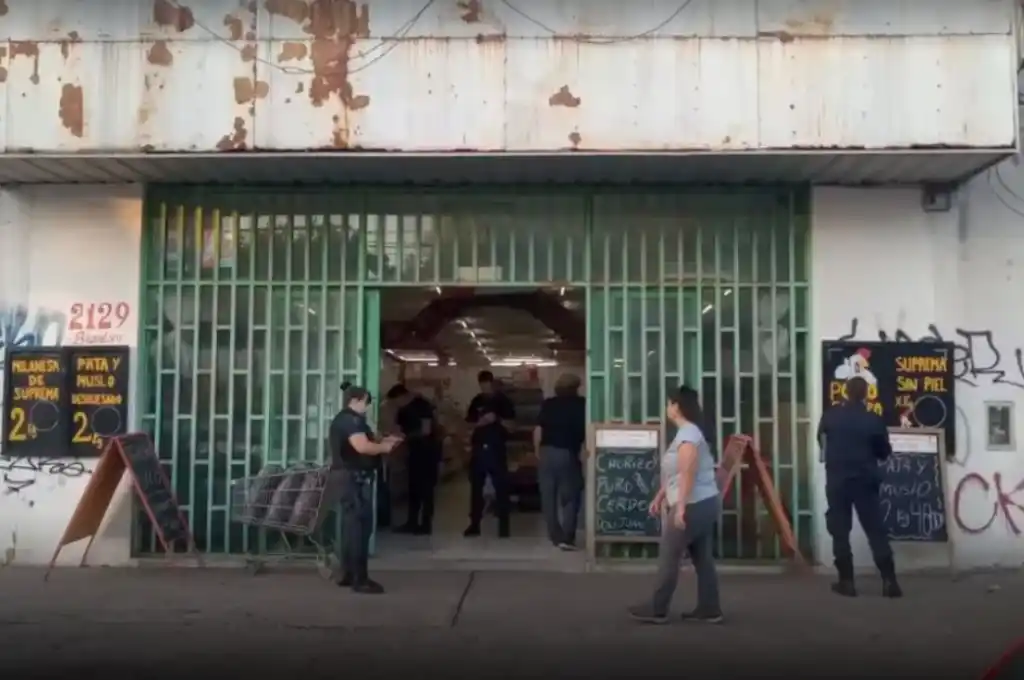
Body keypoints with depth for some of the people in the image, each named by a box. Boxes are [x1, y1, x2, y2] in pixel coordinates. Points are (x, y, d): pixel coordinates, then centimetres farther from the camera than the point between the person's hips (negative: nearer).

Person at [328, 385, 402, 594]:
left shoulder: (343, 420, 20)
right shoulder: (352, 420, -14)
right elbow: (362, 447, -27)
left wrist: (382, 441, 14)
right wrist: (384, 447, -11)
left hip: (348, 476, 11)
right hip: (355, 477, -11)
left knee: (351, 524, 13)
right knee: (360, 525, -10)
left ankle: (348, 574, 18)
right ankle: (360, 579, -10)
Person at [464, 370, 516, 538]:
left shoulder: (503, 401, 1)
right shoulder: (476, 401, 10)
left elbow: (510, 425, -1)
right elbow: (469, 423, 10)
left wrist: (497, 420, -18)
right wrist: (479, 423, -10)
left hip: (497, 448, -3)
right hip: (478, 448, 3)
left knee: (501, 486, -2)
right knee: (476, 486, 5)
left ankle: (503, 525, 2)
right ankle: (474, 524, 13)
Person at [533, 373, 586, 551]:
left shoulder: (547, 404, 7)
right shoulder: (581, 404, 1)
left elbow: (538, 429, 3)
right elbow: (586, 431, -6)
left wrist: (537, 451, 11)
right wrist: (585, 450, 3)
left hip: (547, 452, 3)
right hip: (568, 453, -3)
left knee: (549, 497, 10)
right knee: (570, 497, 5)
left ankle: (556, 537, 12)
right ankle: (567, 538, -3)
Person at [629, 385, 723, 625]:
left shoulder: (687, 433, -16)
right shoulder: (689, 432, 17)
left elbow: (688, 474, -24)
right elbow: (675, 475, 22)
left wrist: (681, 507, -25)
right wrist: (659, 497, 23)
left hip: (694, 505, -10)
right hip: (704, 503, 10)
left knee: (668, 556, -2)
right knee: (703, 559, 11)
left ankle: (657, 610, 4)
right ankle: (709, 609, 14)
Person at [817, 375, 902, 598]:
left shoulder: (830, 416, -4)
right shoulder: (874, 420, -8)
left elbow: (821, 442, 14)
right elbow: (884, 452, 2)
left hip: (836, 480, 0)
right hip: (865, 481, 0)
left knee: (840, 531, 5)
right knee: (876, 530, 4)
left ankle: (846, 581, 4)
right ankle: (889, 580, 0)